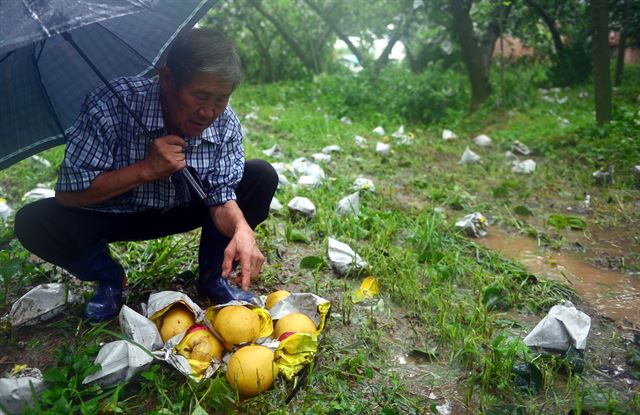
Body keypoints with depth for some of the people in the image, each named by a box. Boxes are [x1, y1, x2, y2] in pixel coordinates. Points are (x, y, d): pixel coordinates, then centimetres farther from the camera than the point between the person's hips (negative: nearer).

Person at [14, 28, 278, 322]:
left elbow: (222, 196, -19)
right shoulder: (111, 105, -29)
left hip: (183, 210, 2)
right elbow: (67, 193, -26)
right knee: (32, 223, -27)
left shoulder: (225, 123, -19)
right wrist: (147, 169, -36)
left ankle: (213, 277, 0)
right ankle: (109, 279, 3)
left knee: (263, 176, -16)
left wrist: (241, 229, -42)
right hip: (113, 216, -1)